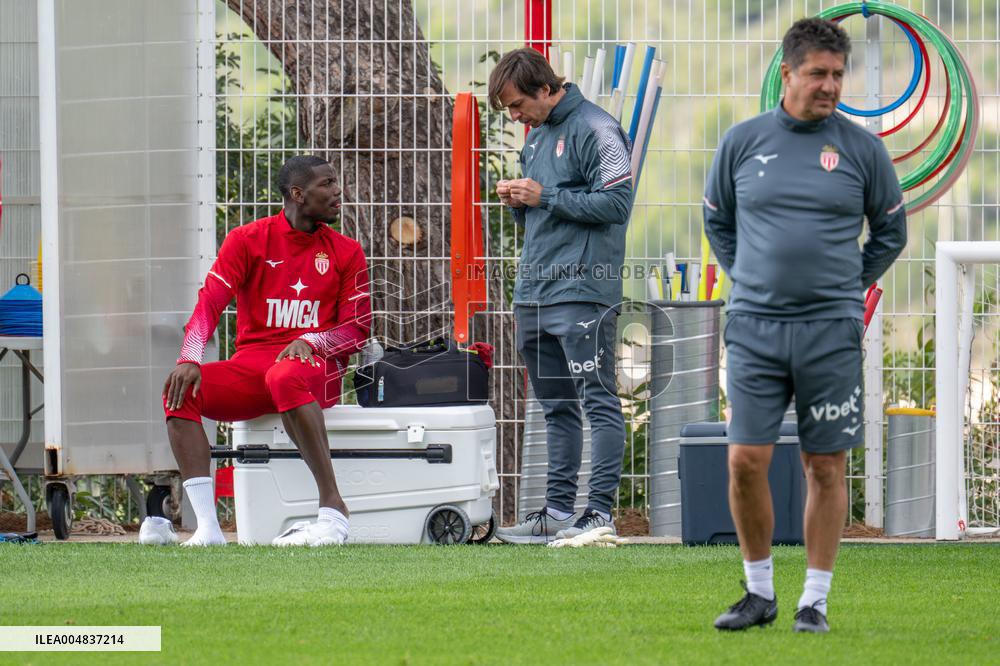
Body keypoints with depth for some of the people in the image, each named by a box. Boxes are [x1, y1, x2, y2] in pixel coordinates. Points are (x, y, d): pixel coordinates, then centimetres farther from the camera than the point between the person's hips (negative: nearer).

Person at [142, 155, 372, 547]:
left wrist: (310, 341, -16)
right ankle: (207, 527, -34)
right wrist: (190, 359, -20)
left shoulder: (346, 253, 9)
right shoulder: (248, 240, 7)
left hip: (315, 368, -2)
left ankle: (333, 510, -40)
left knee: (284, 378, -40)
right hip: (251, 364, 2)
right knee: (180, 390, -26)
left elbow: (357, 327, 5)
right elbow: (210, 303, -2)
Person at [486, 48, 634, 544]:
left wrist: (545, 197, -14)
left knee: (597, 401, -7)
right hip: (533, 294, 9)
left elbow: (617, 202, -16)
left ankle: (600, 511, -9)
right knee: (556, 407, 12)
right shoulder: (536, 135, 19)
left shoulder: (595, 130, -9)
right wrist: (517, 200, 4)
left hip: (582, 290, -9)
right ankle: (557, 511, 16)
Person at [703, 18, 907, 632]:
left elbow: (891, 230, 13)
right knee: (746, 460, -4)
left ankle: (815, 600, 10)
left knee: (826, 467, 2)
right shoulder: (743, 142, 5)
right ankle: (759, 592, 11)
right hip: (755, 327, 1)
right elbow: (717, 219, 19)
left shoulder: (862, 148, 2)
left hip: (832, 330, -1)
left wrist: (848, 288, 9)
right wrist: (747, 278, 11)